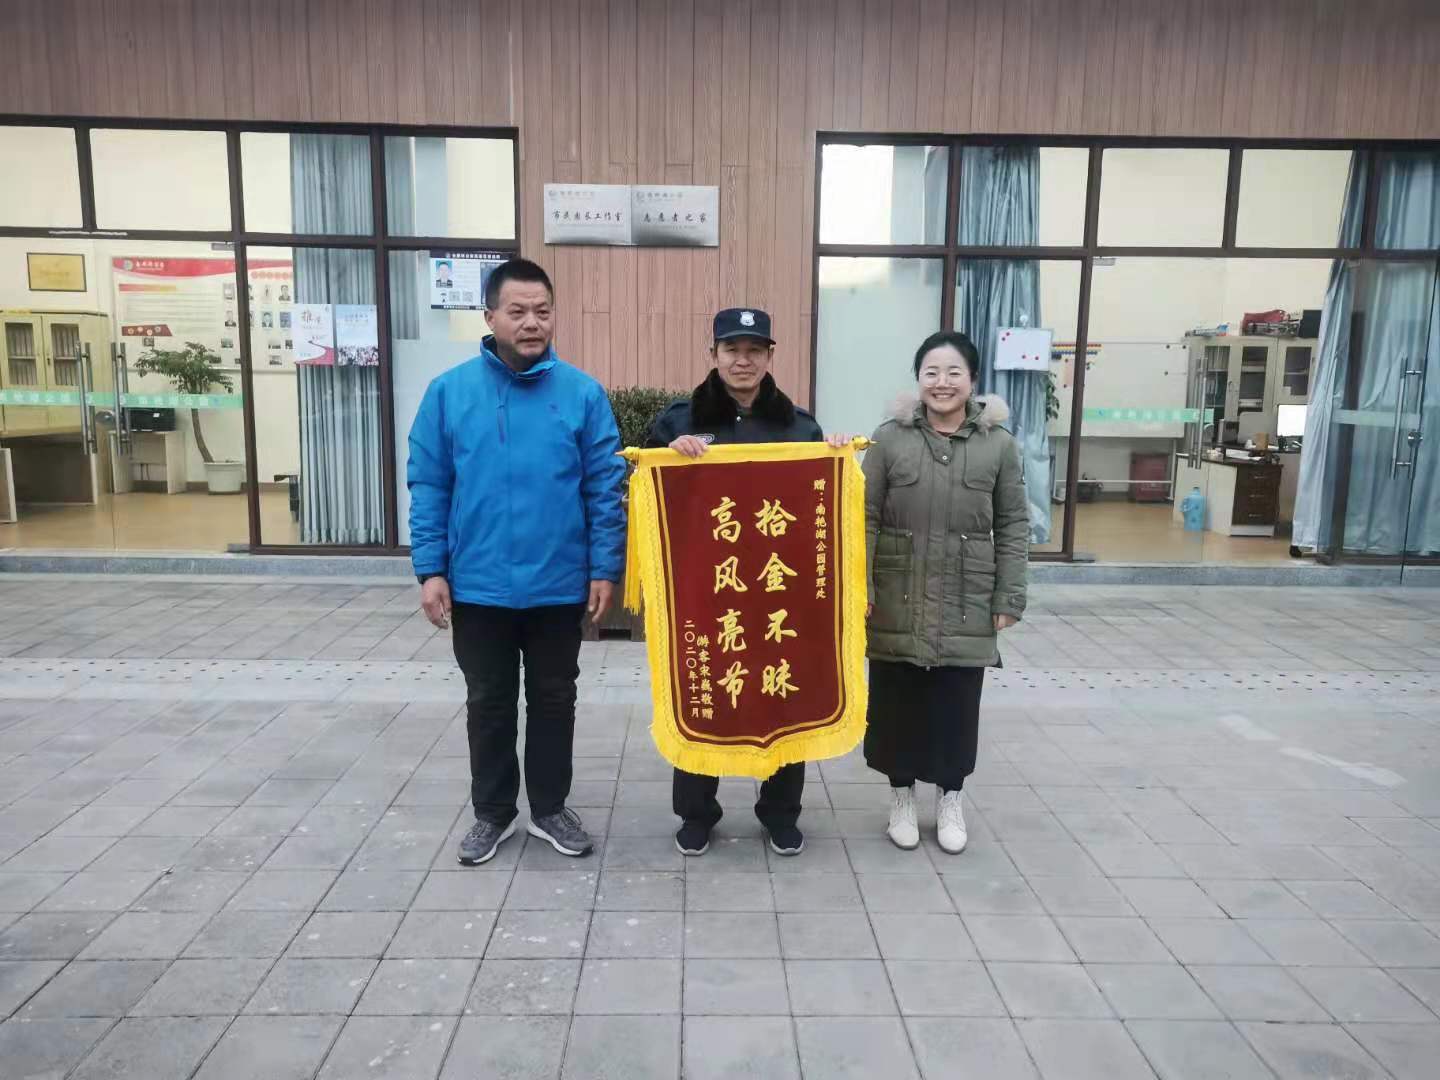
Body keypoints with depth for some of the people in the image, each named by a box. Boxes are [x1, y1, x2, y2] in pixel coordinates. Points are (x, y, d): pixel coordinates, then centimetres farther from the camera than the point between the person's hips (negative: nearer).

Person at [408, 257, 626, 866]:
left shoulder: (582, 393, -4)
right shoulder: (449, 392, -3)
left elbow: (606, 488, -3)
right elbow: (428, 487, -1)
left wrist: (605, 568, -6)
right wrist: (430, 570, -5)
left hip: (559, 584, 0)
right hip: (478, 585, 1)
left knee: (554, 700, 14)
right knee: (488, 703, 15)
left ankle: (549, 808, 32)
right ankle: (493, 812, 33)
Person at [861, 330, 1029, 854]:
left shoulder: (999, 444, 0)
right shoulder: (890, 438, -1)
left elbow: (1013, 526, 2)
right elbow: (866, 517, -2)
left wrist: (1010, 597, -2)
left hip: (966, 605, 0)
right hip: (898, 602, 0)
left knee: (957, 705, 9)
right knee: (897, 702, 9)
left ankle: (951, 799, 30)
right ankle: (902, 796, 29)